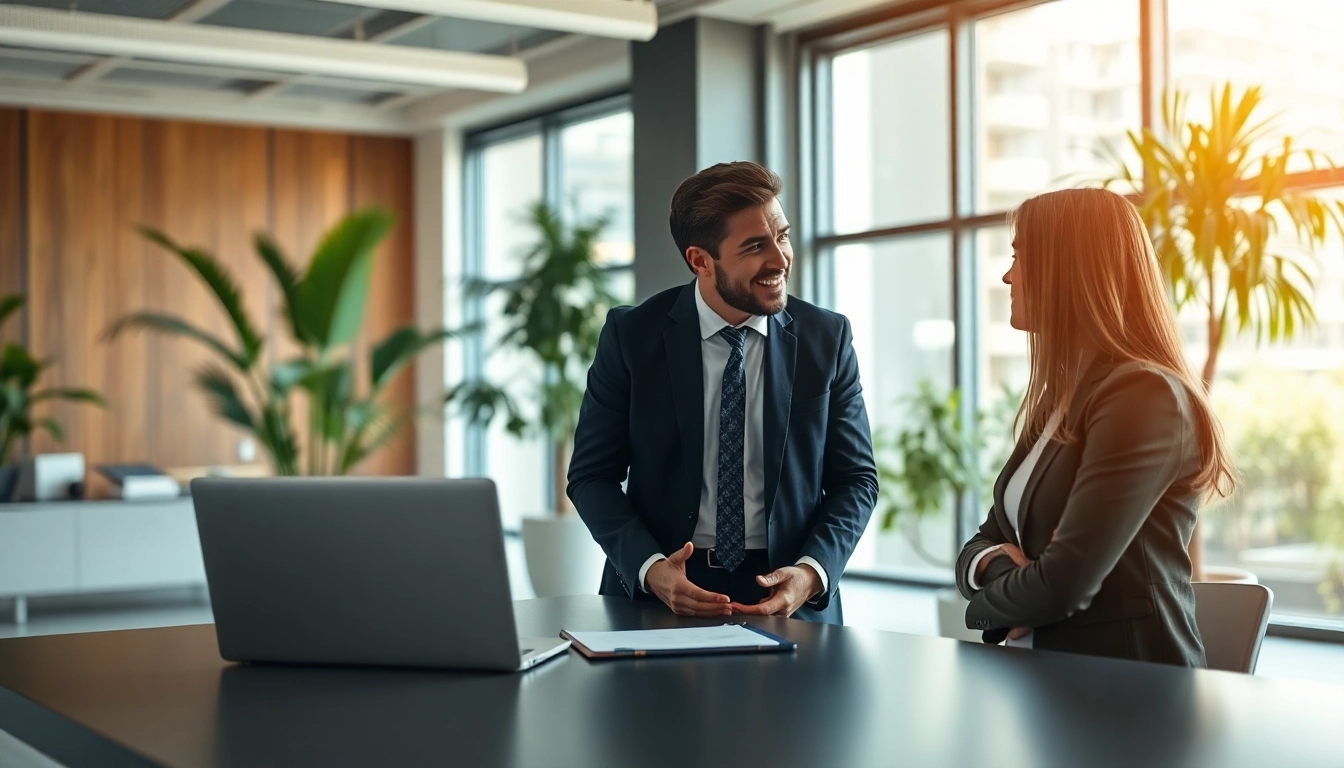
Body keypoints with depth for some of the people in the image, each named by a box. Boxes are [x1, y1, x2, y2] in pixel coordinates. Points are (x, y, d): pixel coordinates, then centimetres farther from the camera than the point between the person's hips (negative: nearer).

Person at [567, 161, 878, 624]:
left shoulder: (827, 339, 2)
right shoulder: (631, 337, -1)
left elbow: (855, 479, 7)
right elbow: (592, 476, 2)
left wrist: (811, 574, -10)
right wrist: (649, 567, -15)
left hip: (789, 603, 1)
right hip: (657, 596, -1)